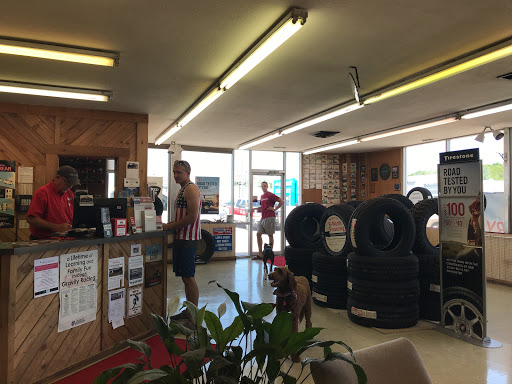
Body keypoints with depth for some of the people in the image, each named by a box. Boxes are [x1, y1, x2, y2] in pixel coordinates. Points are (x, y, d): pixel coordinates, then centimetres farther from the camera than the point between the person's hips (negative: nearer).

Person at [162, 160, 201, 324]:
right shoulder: (183, 190, 19)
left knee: (189, 278, -6)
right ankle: (189, 311, 24)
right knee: (186, 277, 15)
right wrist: (169, 224, 10)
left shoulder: (191, 189, -13)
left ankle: (194, 317, 1)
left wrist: (170, 226, -14)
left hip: (188, 239, -10)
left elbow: (192, 217, -22)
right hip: (181, 238, 10)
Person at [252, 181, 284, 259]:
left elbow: (282, 201, -12)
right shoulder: (262, 196, 18)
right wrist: (255, 209, 11)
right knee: (258, 234, 2)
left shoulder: (270, 195, -7)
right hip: (263, 218, 8)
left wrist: (275, 209, -11)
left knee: (270, 235, 0)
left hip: (269, 218, -8)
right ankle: (260, 254, 7)